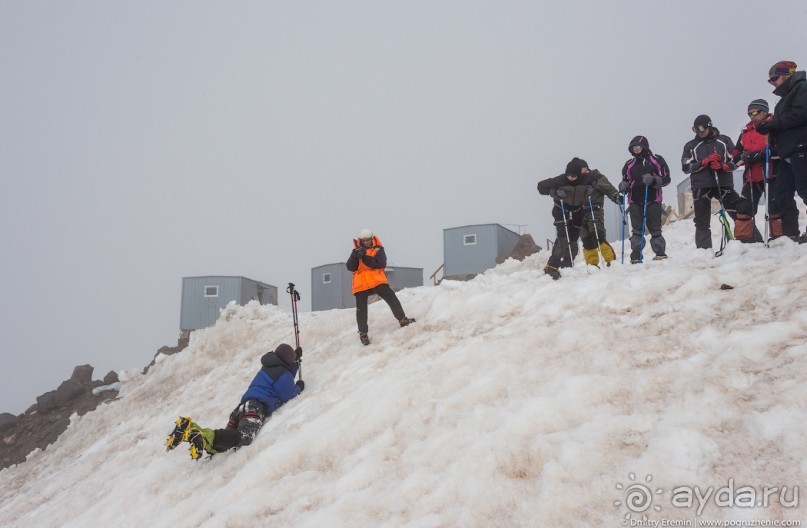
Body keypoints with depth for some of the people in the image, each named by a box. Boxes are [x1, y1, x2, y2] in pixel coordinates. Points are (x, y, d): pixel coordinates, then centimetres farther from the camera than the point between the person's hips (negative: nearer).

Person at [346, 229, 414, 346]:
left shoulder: (378, 249, 5)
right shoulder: (357, 251, 11)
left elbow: (381, 264, -13)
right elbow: (350, 267, -1)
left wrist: (365, 257, -20)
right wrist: (356, 255, -17)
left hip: (377, 281, -1)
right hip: (361, 284, 1)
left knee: (392, 298, -9)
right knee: (361, 310, 2)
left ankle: (402, 320, 4)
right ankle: (363, 333, 11)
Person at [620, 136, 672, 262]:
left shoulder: (656, 160, 3)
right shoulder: (629, 164, 12)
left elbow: (666, 179, 1)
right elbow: (626, 180, 21)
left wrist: (653, 180, -17)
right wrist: (623, 186, -3)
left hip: (652, 200, -2)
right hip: (635, 201, 3)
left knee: (655, 229, 1)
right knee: (636, 230, -1)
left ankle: (660, 253, 13)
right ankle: (636, 256, -2)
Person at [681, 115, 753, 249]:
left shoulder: (724, 141, 9)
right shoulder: (691, 146, 10)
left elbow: (736, 160, 8)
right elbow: (686, 167, 1)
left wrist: (723, 166, -13)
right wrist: (705, 162, -12)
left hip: (723, 184, -1)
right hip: (701, 187, 1)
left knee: (742, 210, -10)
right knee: (702, 222, 3)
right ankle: (704, 250, 8)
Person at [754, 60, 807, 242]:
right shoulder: (786, 96, 25)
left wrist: (772, 123, -15)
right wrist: (768, 127, 2)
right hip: (788, 154, 10)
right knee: (782, 195, 5)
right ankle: (790, 235, 6)